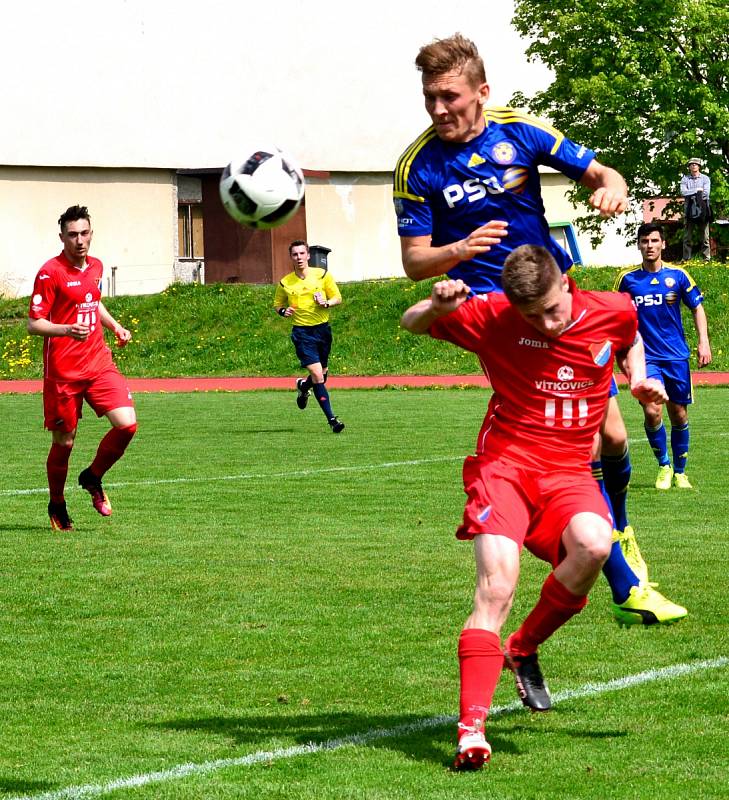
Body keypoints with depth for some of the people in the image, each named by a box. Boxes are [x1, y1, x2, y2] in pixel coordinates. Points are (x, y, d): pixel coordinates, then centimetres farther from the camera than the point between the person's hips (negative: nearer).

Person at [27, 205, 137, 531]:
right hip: (63, 372, -5)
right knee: (64, 442, 2)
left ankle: (93, 478, 15)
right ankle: (57, 506, 26)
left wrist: (115, 326, 16)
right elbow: (34, 323, -13)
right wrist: (66, 329, -29)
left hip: (99, 363, 5)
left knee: (127, 424, -11)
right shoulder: (50, 272, -11)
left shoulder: (96, 267, 10)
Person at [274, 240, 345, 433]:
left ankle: (303, 386, 49)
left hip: (323, 329, 3)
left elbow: (338, 298, 7)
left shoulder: (322, 275, 1)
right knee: (317, 375, -14)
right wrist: (283, 311, -8)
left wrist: (326, 303, -14)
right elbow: (277, 304, 14)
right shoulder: (285, 283, 0)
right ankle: (331, 419, -11)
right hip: (302, 332, -3)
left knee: (322, 374, 13)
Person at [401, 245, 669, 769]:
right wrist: (438, 306, -17)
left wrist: (640, 380, 6)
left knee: (593, 545, -31)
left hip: (568, 471, 2)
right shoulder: (491, 317, -6)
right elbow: (412, 325, 6)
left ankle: (523, 649, -4)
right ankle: (471, 728, -25)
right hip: (506, 463, -2)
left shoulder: (615, 312, 1)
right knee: (496, 585, -23)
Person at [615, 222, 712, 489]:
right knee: (652, 412, -16)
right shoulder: (627, 279, 1)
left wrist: (703, 342, -1)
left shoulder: (678, 276, 1)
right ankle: (664, 466, 5)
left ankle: (679, 472, 23)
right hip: (646, 357, -1)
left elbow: (697, 307, 9)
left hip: (676, 356, 1)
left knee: (679, 415, 6)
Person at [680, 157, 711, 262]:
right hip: (689, 209, 1)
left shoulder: (705, 178, 8)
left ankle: (707, 257, 1)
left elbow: (706, 193, -5)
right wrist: (697, 190, -7)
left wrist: (690, 194, -7)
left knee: (705, 236, -1)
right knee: (687, 235, -1)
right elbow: (683, 192, -4)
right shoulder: (685, 179, 11)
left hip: (702, 207, -1)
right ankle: (686, 258, 1)